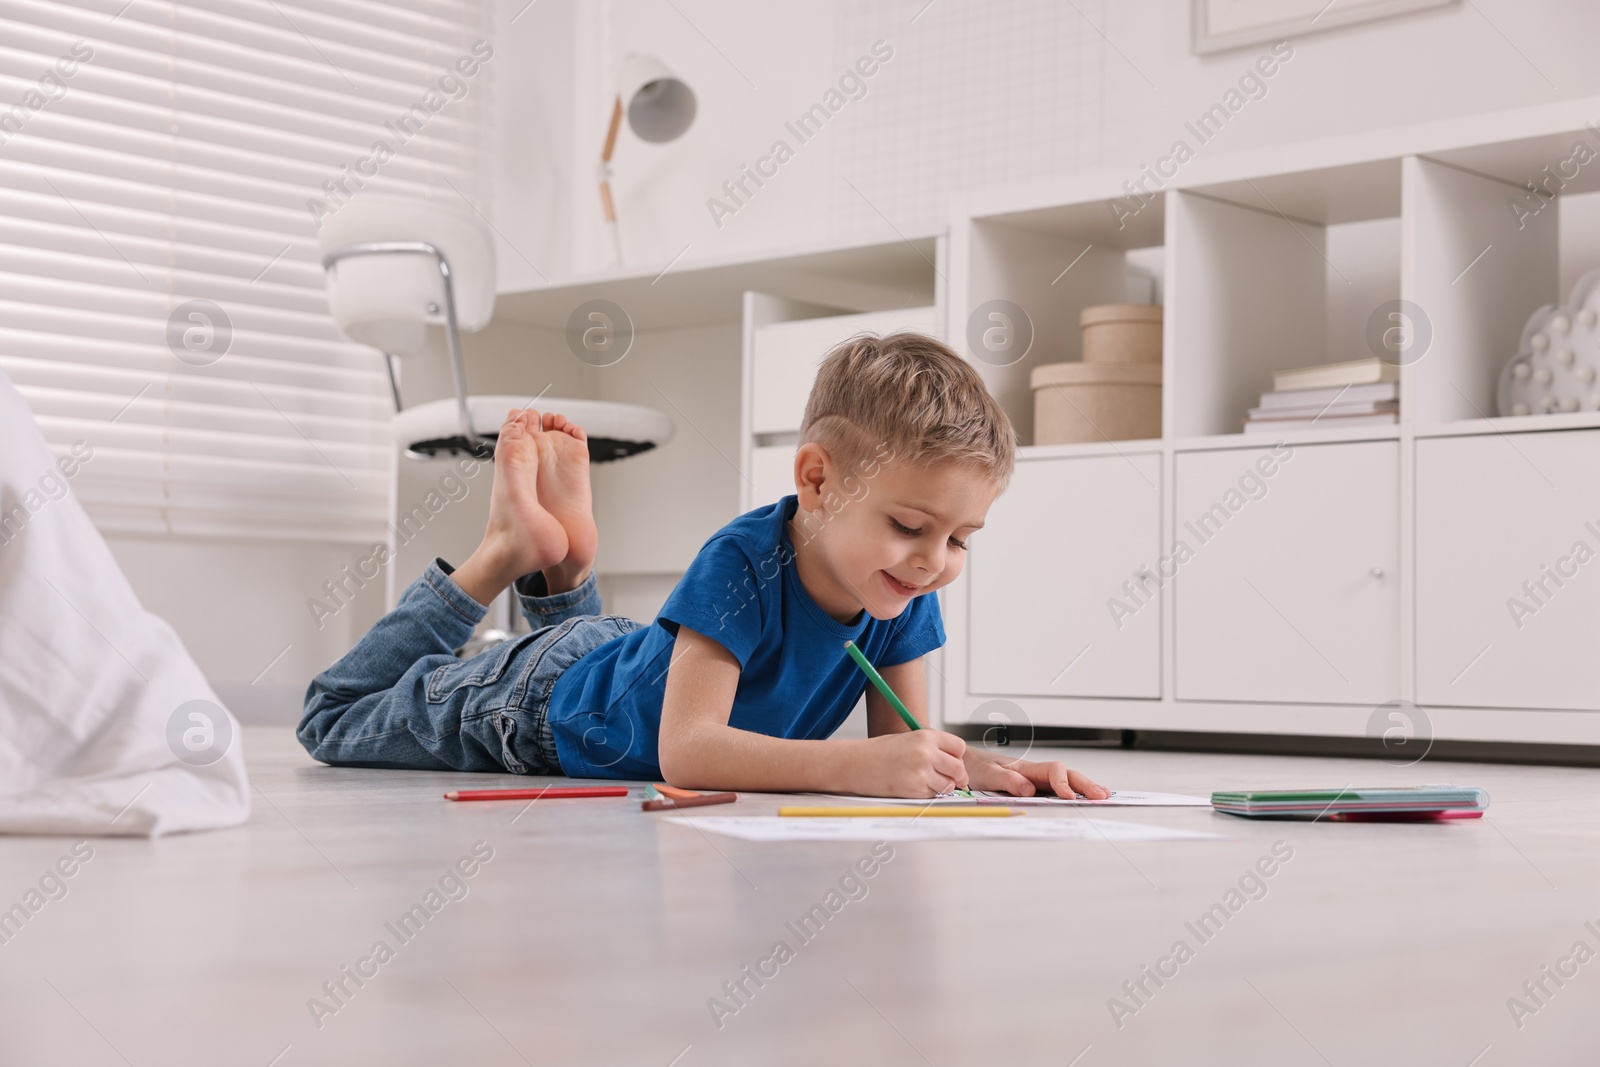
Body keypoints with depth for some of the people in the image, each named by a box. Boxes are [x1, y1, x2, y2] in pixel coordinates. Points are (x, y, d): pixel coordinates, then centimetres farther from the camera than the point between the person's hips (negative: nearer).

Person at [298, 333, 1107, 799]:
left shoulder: (906, 597, -24)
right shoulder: (741, 566, -43)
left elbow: (905, 743, -19)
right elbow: (685, 750, -50)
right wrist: (856, 765, -61)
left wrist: (985, 768, -41)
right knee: (336, 722, 18)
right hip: (541, 701, -6)